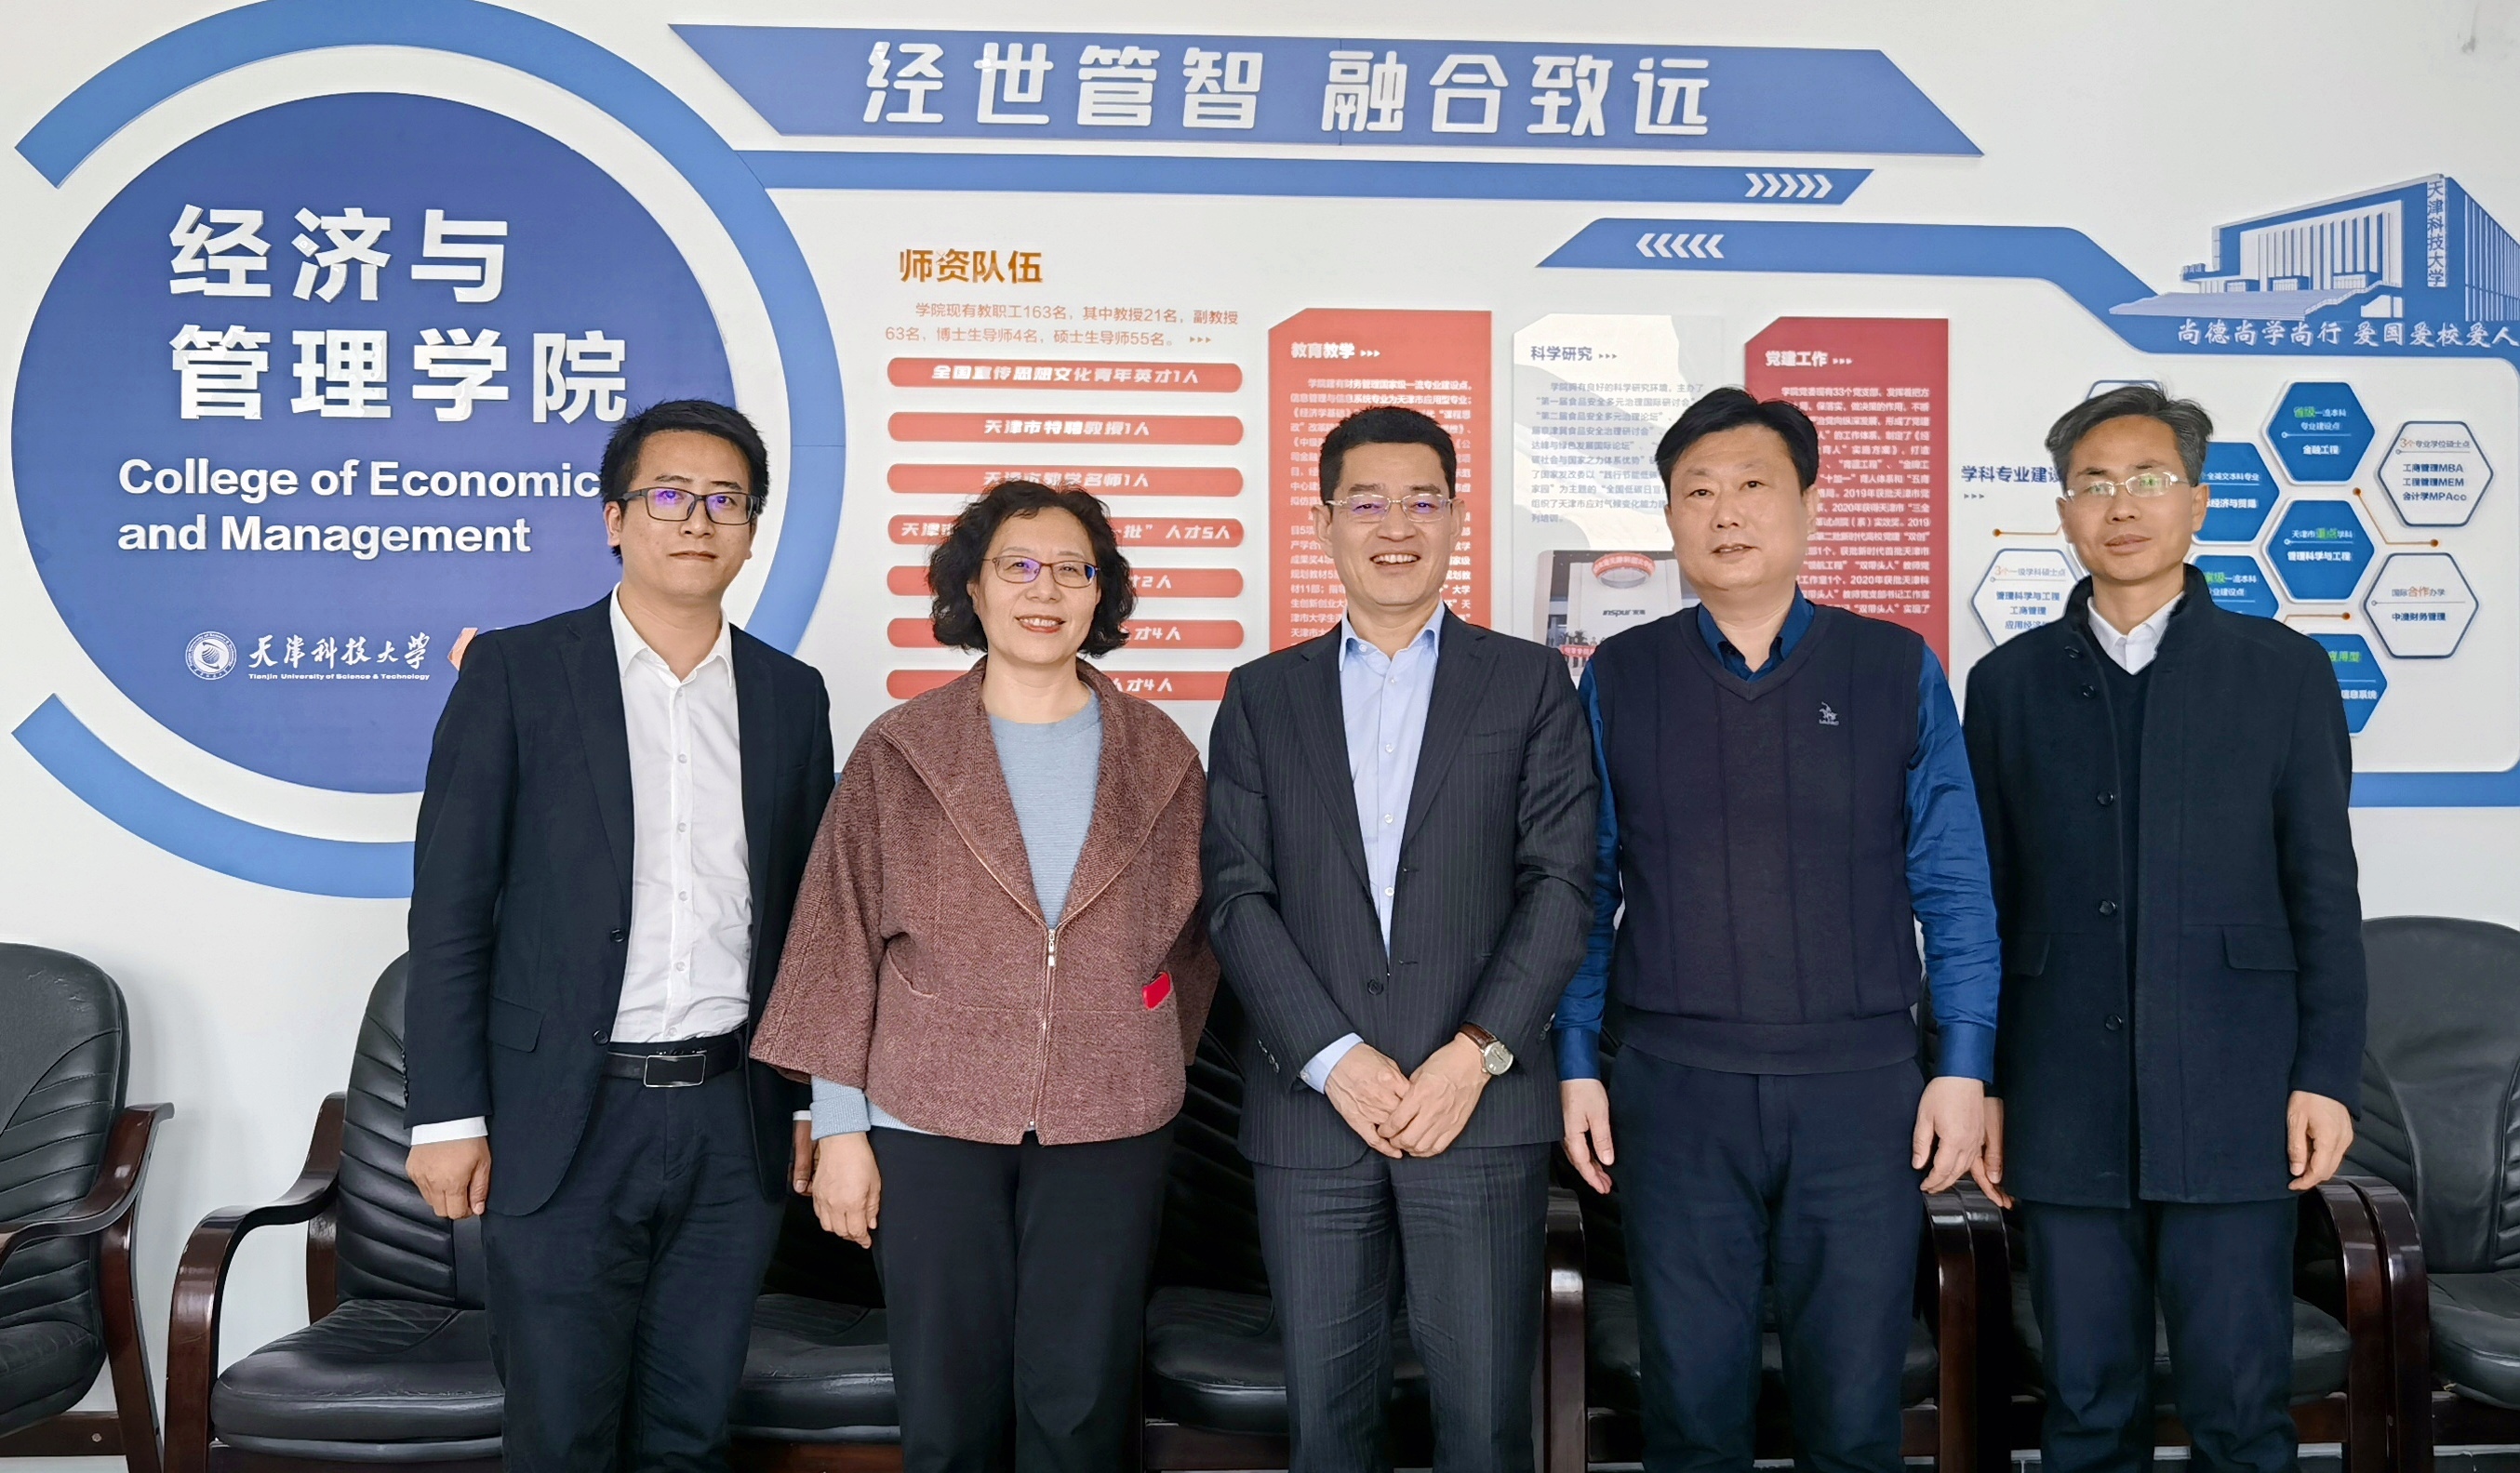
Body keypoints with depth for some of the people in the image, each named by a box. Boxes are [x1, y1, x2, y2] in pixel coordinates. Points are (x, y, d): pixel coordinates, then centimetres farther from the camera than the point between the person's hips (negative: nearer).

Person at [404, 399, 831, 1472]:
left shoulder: (791, 695, 8)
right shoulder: (515, 671, -2)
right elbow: (449, 907, -3)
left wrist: (814, 1104, 11)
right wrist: (447, 1113, -6)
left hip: (734, 1120, 3)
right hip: (565, 1120, -3)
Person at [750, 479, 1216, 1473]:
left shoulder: (1160, 757, 5)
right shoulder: (900, 753, 1)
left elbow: (1193, 933, 13)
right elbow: (841, 941, 0)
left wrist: (1151, 1058, 8)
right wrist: (839, 1128, -2)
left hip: (1109, 1127, 1)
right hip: (932, 1124, -1)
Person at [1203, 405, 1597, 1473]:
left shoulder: (1529, 682, 8)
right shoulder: (1262, 697, 11)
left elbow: (1559, 883, 0)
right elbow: (1237, 896, 3)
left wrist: (1475, 1053, -11)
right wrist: (1334, 1059, -9)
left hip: (1480, 1105, -1)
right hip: (1310, 1105, 1)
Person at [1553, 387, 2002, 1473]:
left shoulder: (1897, 672, 4)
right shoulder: (1617, 680, 4)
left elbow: (1953, 886, 4)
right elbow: (1584, 889, 5)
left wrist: (1964, 1068, -1)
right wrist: (1575, 1066, 1)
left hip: (1862, 1087, 0)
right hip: (1674, 1091, 0)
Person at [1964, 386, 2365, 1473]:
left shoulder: (2283, 670, 5)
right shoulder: (2008, 683, 8)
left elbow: (2324, 891, 4)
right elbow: (1984, 898, 8)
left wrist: (2327, 1075, -3)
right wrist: (1975, 1080, 5)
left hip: (2232, 1098, -1)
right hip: (2065, 1105, 1)